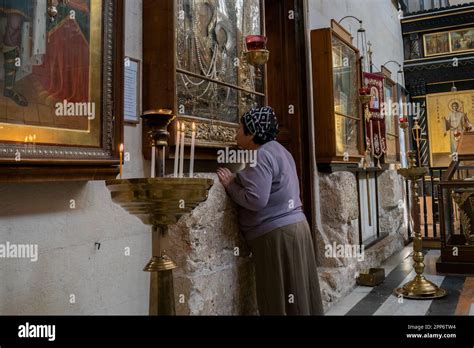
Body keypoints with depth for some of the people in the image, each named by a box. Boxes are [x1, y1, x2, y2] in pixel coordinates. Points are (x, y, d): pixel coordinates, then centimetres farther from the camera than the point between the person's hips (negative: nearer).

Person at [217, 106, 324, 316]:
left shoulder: (262, 155, -14)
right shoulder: (278, 150, 17)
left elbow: (255, 200, -22)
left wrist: (230, 184, -7)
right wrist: (239, 182, 15)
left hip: (276, 234, -10)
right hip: (294, 226, 10)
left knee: (280, 300, 0)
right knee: (298, 296, 14)